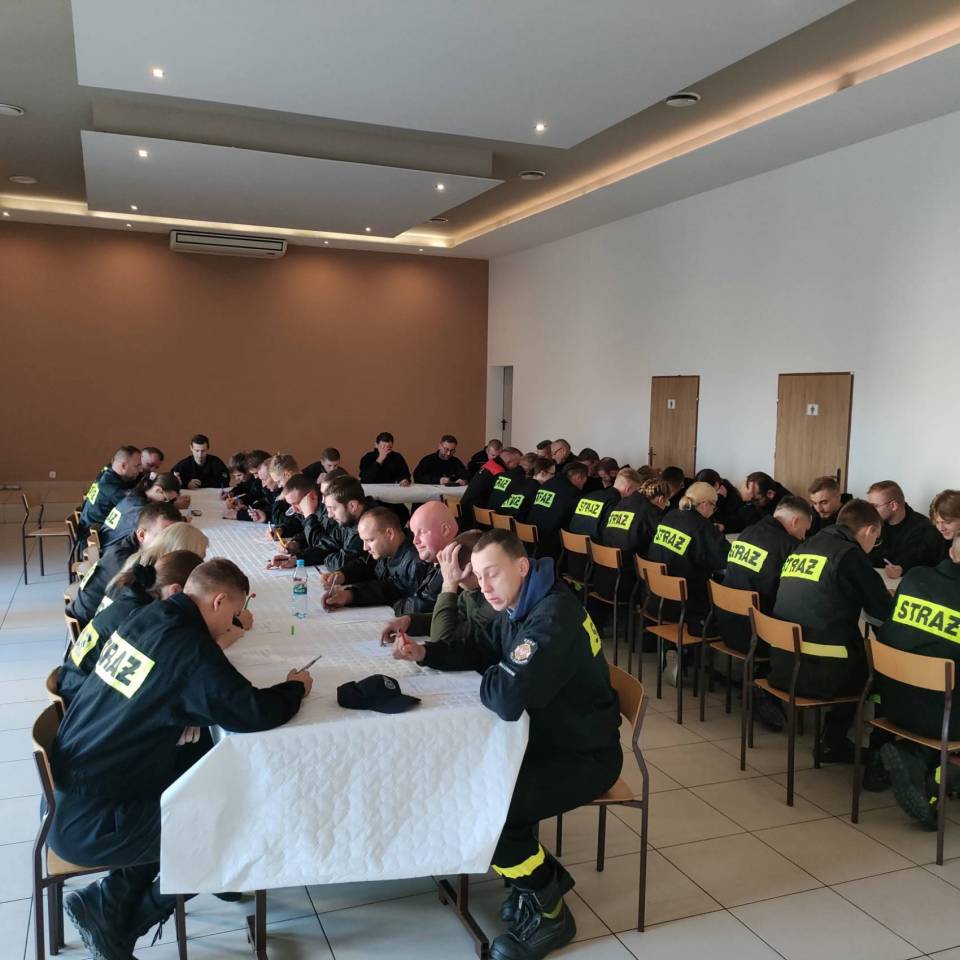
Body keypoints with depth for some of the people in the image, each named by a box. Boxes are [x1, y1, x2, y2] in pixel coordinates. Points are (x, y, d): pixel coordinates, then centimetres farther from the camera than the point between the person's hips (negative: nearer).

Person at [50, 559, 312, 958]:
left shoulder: (148, 617, 0)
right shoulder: (189, 648, -23)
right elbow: (259, 713, -26)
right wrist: (295, 687, -6)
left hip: (68, 782, 8)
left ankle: (115, 897, 15)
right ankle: (108, 910, 14)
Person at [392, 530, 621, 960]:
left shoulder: (554, 617, -30)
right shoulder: (517, 607, 3)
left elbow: (507, 699, -37)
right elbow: (481, 651, 16)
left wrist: (487, 680, -13)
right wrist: (424, 653, 0)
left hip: (585, 756, -10)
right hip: (548, 738, 10)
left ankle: (549, 911, 5)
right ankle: (541, 877, 17)